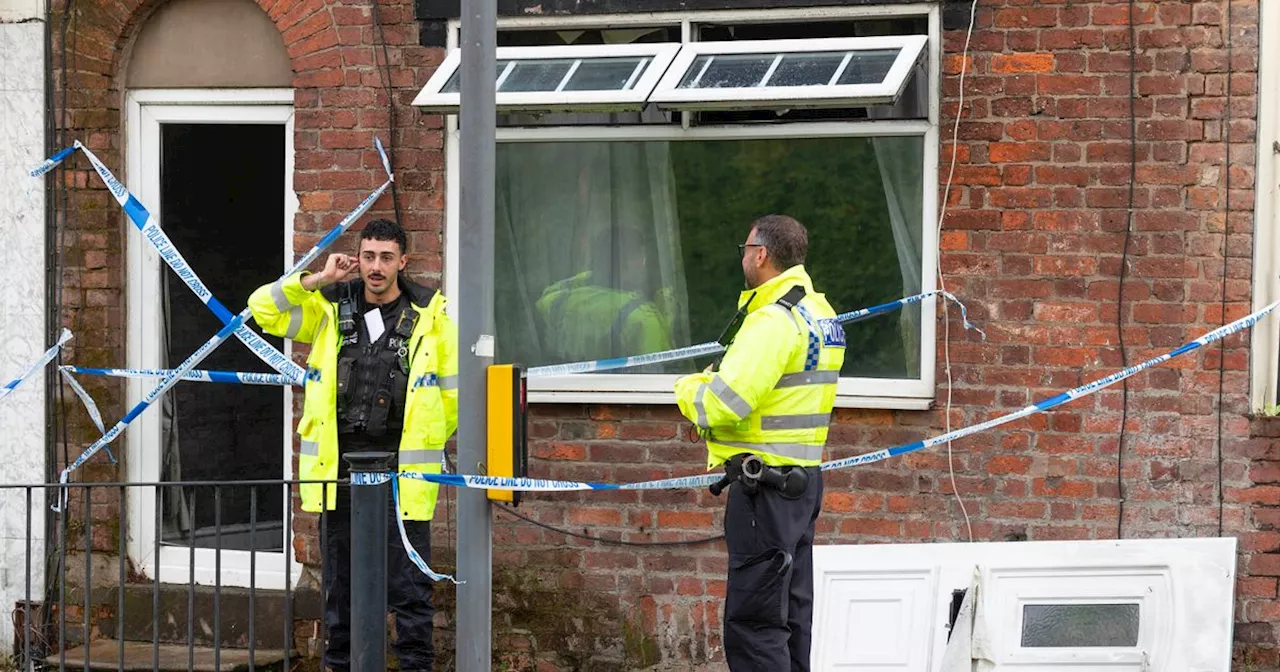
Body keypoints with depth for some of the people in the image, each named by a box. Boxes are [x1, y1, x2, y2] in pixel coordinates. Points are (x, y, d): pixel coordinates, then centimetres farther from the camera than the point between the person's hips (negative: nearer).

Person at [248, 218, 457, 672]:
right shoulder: (331, 308, 7)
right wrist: (319, 279, -7)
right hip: (339, 469, 3)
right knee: (340, 584, 11)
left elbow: (451, 391, 8)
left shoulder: (430, 315, 1)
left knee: (408, 586, -2)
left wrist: (429, 443, 11)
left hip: (401, 472, -3)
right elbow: (263, 309, 0)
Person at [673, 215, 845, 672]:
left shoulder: (772, 319, -19)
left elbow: (725, 403, -25)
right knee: (790, 618, 16)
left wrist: (689, 390, -4)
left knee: (752, 624, -8)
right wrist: (714, 380, 5)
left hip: (766, 487, -10)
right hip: (803, 479, 10)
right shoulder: (819, 312, 13)